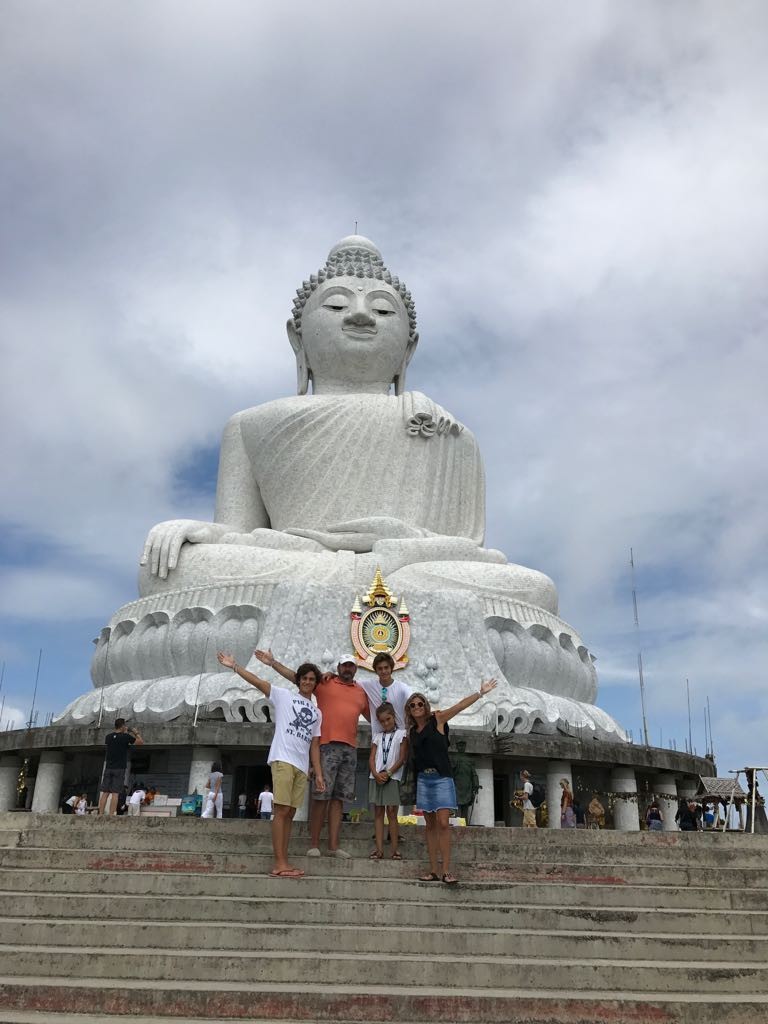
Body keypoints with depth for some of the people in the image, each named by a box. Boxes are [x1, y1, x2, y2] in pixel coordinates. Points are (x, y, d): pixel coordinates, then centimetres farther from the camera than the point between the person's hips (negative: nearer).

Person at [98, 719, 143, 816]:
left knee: (105, 792, 5)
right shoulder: (126, 737, -7)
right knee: (115, 793, -6)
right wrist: (135, 733, 18)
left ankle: (100, 814, 1)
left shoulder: (109, 737, 7)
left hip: (108, 768, 5)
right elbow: (140, 742, 0)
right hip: (119, 769, -4)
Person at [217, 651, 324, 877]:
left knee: (290, 813, 5)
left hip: (302, 767, 5)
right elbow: (257, 682, 1)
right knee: (281, 810, -11)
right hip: (283, 759, -5)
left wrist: (319, 774, 10)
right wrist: (234, 666, -9)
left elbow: (314, 745, 19)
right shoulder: (284, 696, 10)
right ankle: (279, 864, -12)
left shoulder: (317, 713, 22)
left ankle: (283, 862, 7)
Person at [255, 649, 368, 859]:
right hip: (327, 745, -4)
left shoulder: (361, 693, 18)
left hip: (350, 749, 4)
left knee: (338, 797, 5)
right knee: (321, 796, -4)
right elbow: (295, 676, 2)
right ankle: (314, 844, 3)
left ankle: (334, 845, 7)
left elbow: (373, 716, 28)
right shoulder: (325, 682, 7)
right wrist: (273, 663, -5)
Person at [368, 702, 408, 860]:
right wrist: (376, 774, -12)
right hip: (376, 777, 4)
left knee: (391, 812, -5)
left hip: (392, 777, -4)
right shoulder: (377, 737, 14)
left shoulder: (401, 734, 4)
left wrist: (388, 773, -11)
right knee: (378, 813, 3)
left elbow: (402, 758, -3)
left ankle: (395, 849, -2)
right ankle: (379, 849, 3)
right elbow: (372, 758, 6)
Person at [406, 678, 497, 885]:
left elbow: (461, 705, -8)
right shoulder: (412, 732, 12)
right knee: (430, 825, 5)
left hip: (442, 778, -4)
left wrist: (481, 692, -14)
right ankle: (434, 871, 6)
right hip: (423, 779, 4)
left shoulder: (437, 719, -1)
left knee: (443, 823, -11)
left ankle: (446, 871, -10)